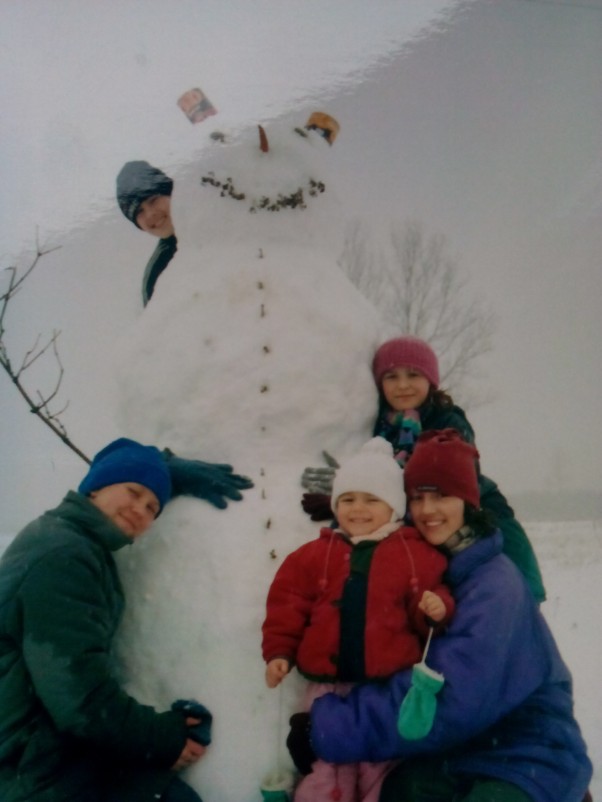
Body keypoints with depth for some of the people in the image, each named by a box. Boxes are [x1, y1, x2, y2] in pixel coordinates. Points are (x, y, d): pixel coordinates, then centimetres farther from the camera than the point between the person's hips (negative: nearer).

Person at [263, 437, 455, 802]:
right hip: (329, 683, 1)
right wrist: (279, 651, -1)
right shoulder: (315, 554, 4)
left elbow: (429, 607, 1)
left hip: (391, 685, -1)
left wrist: (436, 608, -21)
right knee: (326, 765, 11)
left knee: (381, 765, 12)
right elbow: (289, 603, 5)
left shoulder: (417, 553, -1)